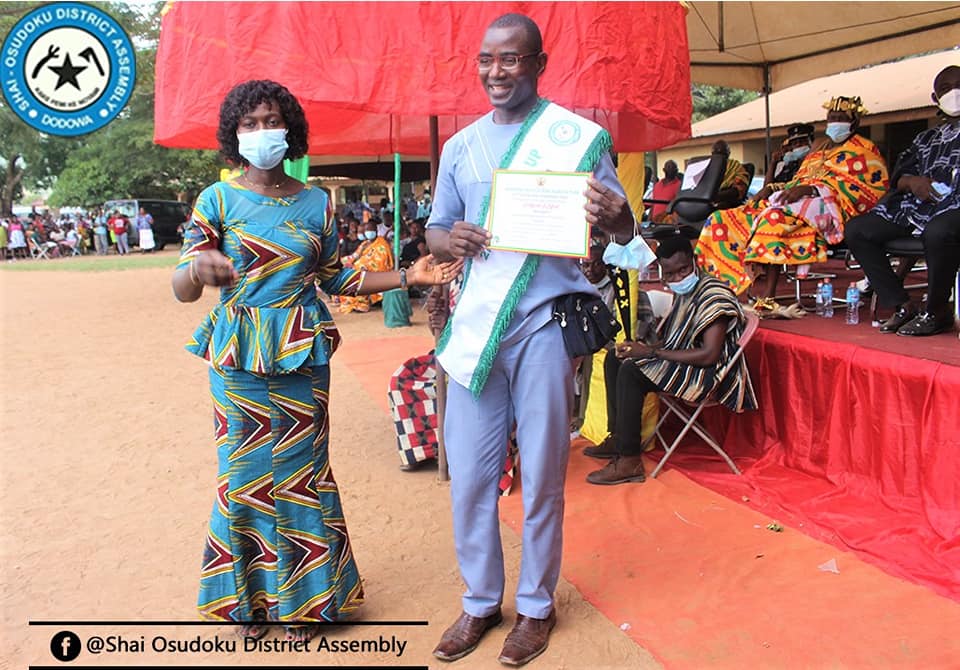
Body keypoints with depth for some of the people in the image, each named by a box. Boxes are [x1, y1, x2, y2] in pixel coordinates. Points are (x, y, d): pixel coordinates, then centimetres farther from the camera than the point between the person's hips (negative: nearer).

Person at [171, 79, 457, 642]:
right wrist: (199, 269, -33)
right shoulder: (218, 199, -3)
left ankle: (305, 595, 25)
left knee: (303, 469, 7)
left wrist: (407, 277, 3)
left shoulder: (316, 202, 5)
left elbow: (335, 277, 11)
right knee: (246, 473, 6)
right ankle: (252, 595, 25)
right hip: (238, 354, -1)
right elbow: (182, 289, -9)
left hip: (303, 353, 1)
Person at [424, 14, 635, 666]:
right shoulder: (461, 146, 11)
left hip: (544, 323, -3)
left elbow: (624, 229, 1)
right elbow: (435, 231, 16)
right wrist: (451, 240, -8)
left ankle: (536, 605, 24)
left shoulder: (579, 136, 0)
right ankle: (481, 600, 25)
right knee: (469, 476, 6)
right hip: (476, 323, 3)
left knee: (542, 478, 6)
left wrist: (614, 216, -24)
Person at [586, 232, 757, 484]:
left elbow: (709, 355, -26)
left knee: (630, 371, -27)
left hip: (709, 373, -10)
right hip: (684, 364, 10)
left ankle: (629, 462, -26)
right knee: (615, 357, 10)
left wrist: (652, 352, -22)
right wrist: (644, 348, -5)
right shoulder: (683, 291, 10)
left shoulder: (714, 294, -18)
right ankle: (618, 437, 10)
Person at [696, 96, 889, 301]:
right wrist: (773, 188, 5)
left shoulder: (864, 150, 10)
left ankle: (766, 296, -44)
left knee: (774, 216, -40)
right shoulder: (818, 153, 33)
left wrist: (811, 189, -18)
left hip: (826, 208, -8)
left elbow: (863, 185, -6)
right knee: (722, 220, -11)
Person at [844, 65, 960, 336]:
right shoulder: (927, 138, 27)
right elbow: (898, 176, 18)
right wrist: (912, 180, -6)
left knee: (937, 230, -41)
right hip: (916, 204, 7)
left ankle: (936, 312, -21)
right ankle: (903, 306, -12)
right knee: (856, 229, -9)